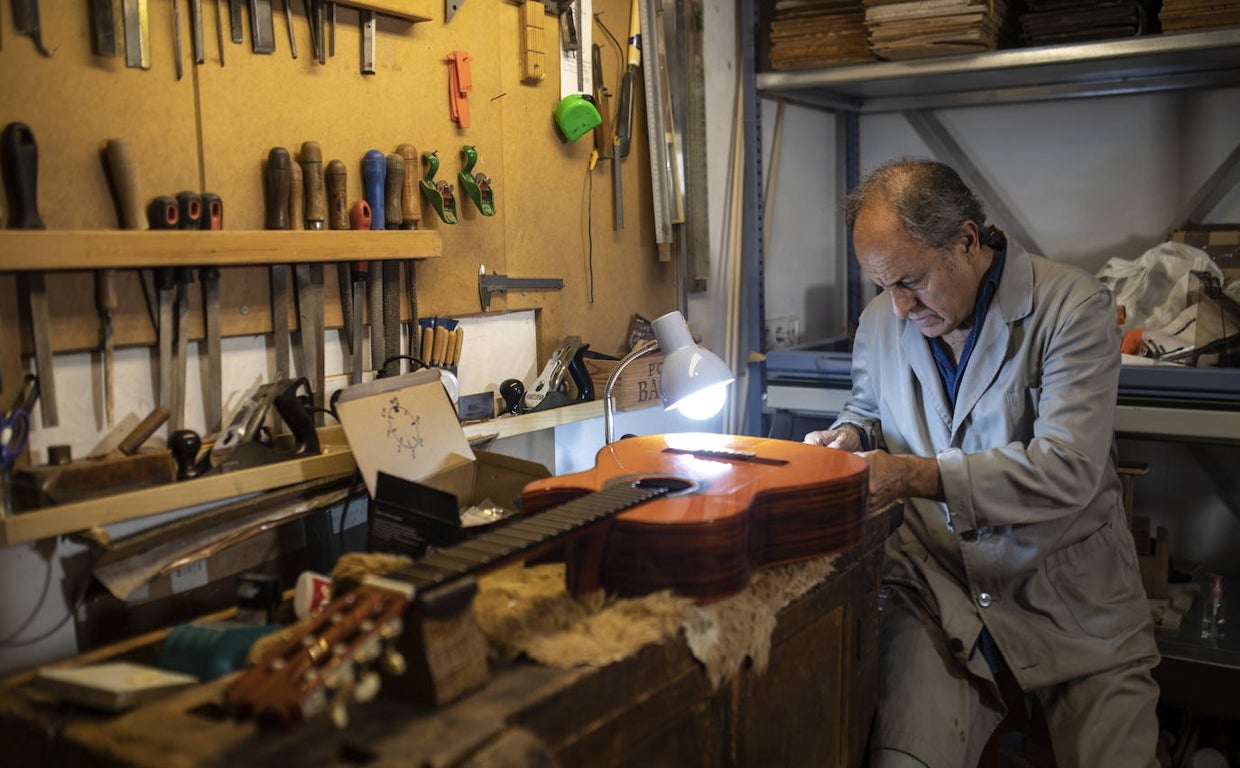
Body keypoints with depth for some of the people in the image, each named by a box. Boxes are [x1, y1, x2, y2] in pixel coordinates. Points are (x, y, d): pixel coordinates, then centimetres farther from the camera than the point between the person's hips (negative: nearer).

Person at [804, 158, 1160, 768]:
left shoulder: (1073, 306, -11)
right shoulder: (880, 323, 5)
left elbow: (1067, 469, -21)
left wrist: (911, 475, -26)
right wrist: (853, 437, -1)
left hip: (1072, 600, -1)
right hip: (937, 586, 2)